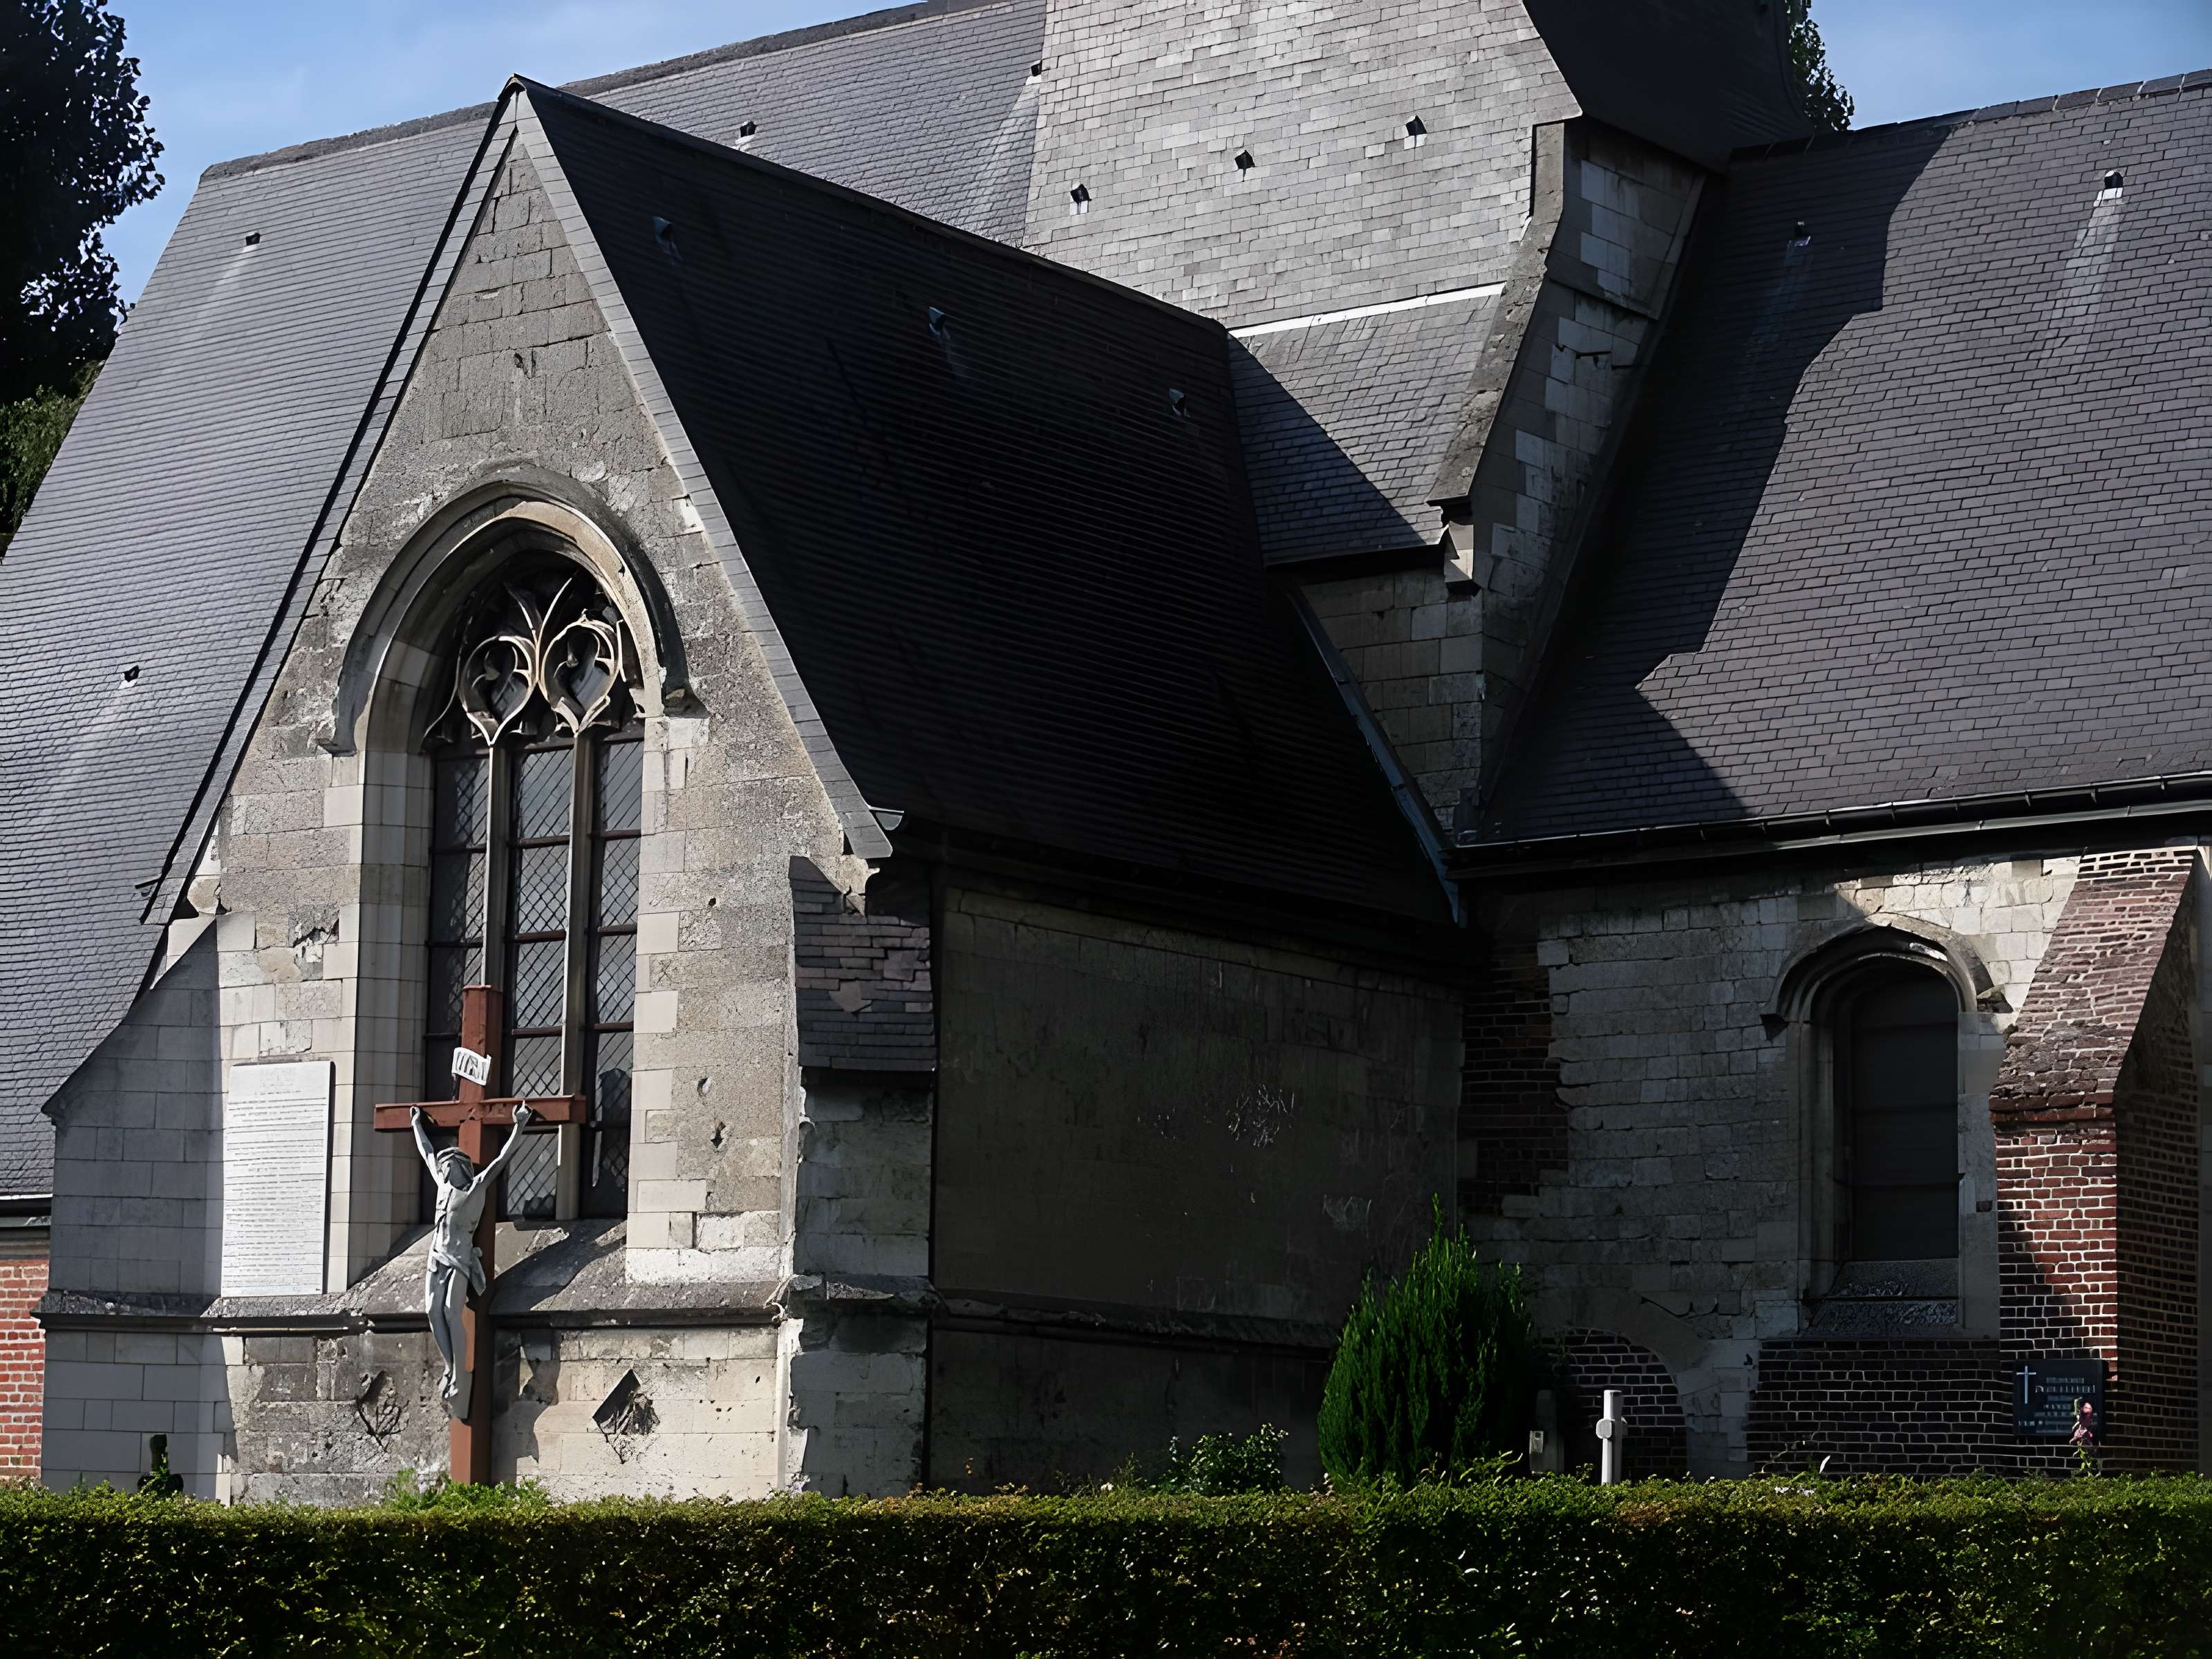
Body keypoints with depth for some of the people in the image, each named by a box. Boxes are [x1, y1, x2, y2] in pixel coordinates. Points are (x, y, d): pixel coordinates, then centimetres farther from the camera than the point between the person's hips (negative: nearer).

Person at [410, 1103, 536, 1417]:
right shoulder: (443, 1185, 18)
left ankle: (460, 1377, -21)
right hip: (438, 1255, 6)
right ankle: (451, 1368, -6)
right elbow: (427, 1153, 31)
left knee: (451, 1311, -18)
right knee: (433, 1310, -10)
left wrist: (519, 1127, -1)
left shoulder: (478, 1186, 3)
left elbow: (503, 1157, 1)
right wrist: (418, 1124, 41)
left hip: (460, 1257, -6)